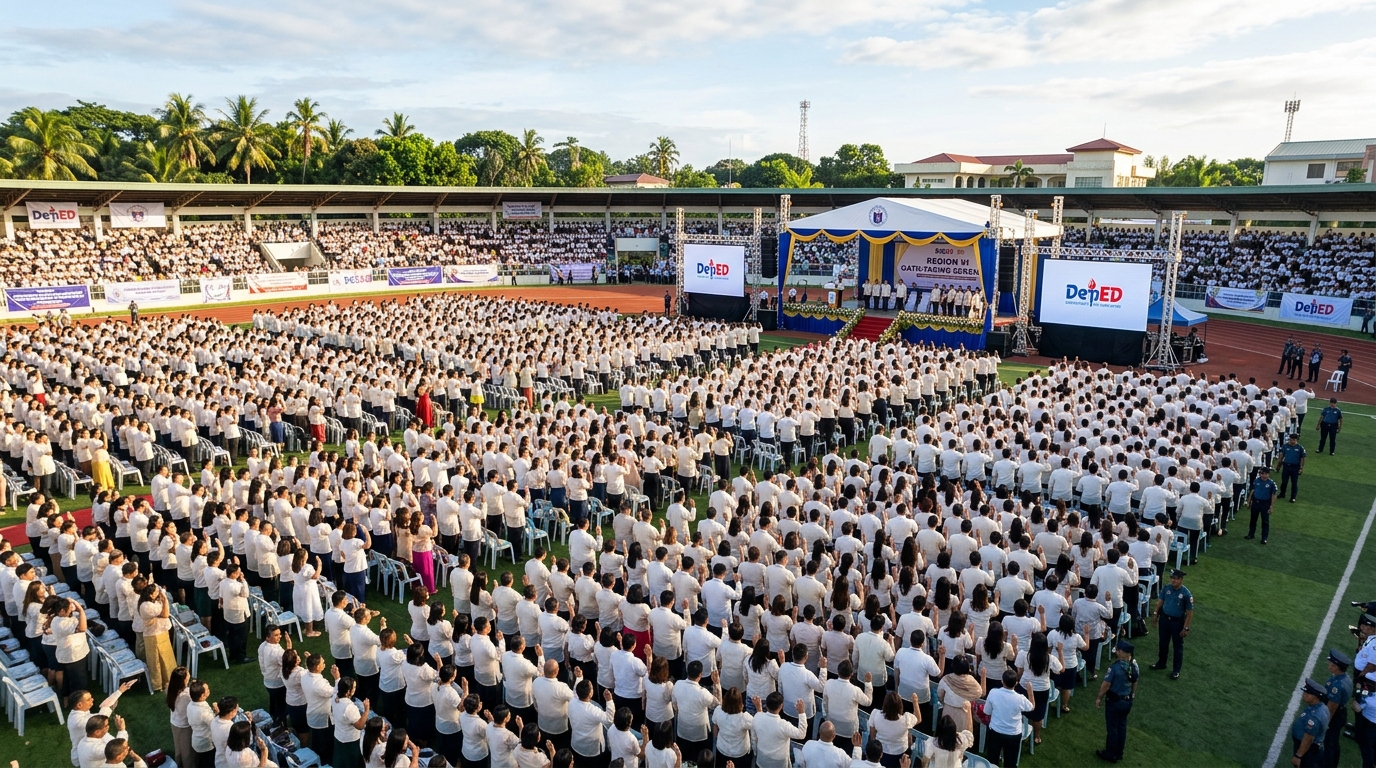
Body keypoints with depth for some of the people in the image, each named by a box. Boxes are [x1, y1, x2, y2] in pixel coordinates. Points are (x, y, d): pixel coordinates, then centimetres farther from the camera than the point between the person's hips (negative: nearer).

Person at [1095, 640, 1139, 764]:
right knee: (1122, 726, 19)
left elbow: (1106, 685, -20)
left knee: (1113, 728, 9)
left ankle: (1110, 754, 23)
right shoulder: (1134, 666, -8)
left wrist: (1099, 698, -6)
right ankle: (1119, 753, 33)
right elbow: (1135, 683, 7)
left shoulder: (1115, 667, -28)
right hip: (1127, 701, 6)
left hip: (1115, 702, -6)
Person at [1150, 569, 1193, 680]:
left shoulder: (1186, 593, -21)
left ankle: (1176, 670, 25)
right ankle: (1161, 663, 39)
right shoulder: (1166, 588, -9)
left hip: (1177, 622, -4)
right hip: (1164, 619, 4)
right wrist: (1155, 614, 5)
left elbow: (1190, 612, -15)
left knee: (1178, 646, 11)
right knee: (1163, 643, 20)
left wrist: (1186, 628, -14)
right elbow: (1160, 601, 6)